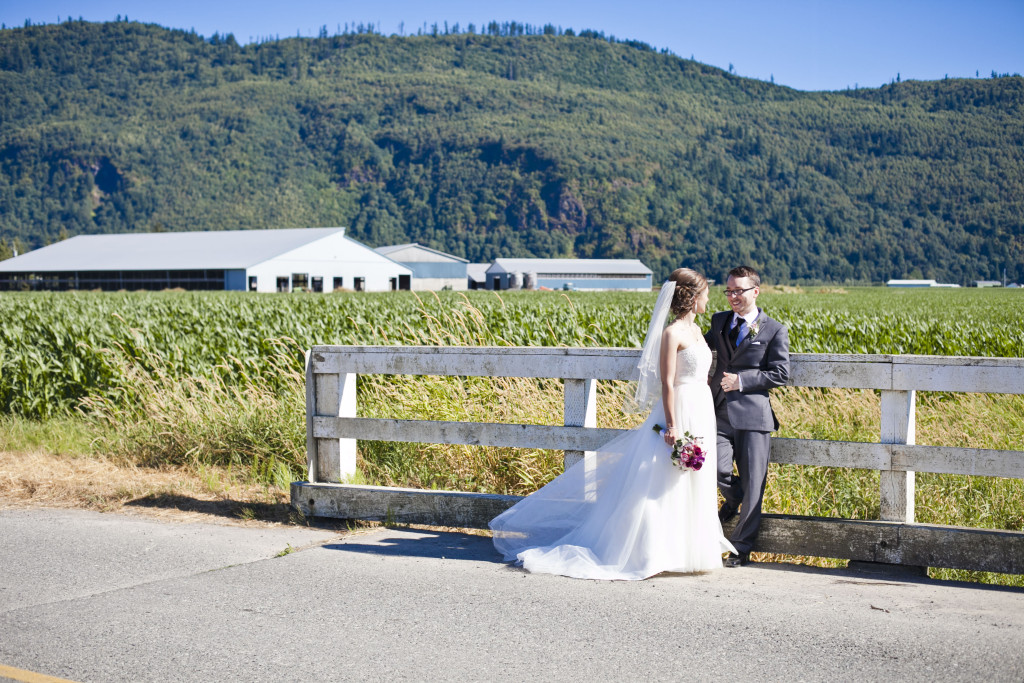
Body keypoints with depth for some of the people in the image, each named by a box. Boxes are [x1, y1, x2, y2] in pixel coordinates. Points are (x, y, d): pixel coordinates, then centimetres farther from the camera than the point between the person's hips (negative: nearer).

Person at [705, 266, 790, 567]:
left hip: (753, 415, -3)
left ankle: (741, 548, 15)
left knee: (751, 484, 1)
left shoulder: (774, 330, 2)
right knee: (716, 468, -17)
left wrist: (742, 381, -12)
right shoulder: (719, 321, 14)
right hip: (720, 412, 3)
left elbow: (780, 374, -3)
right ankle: (733, 498, 20)